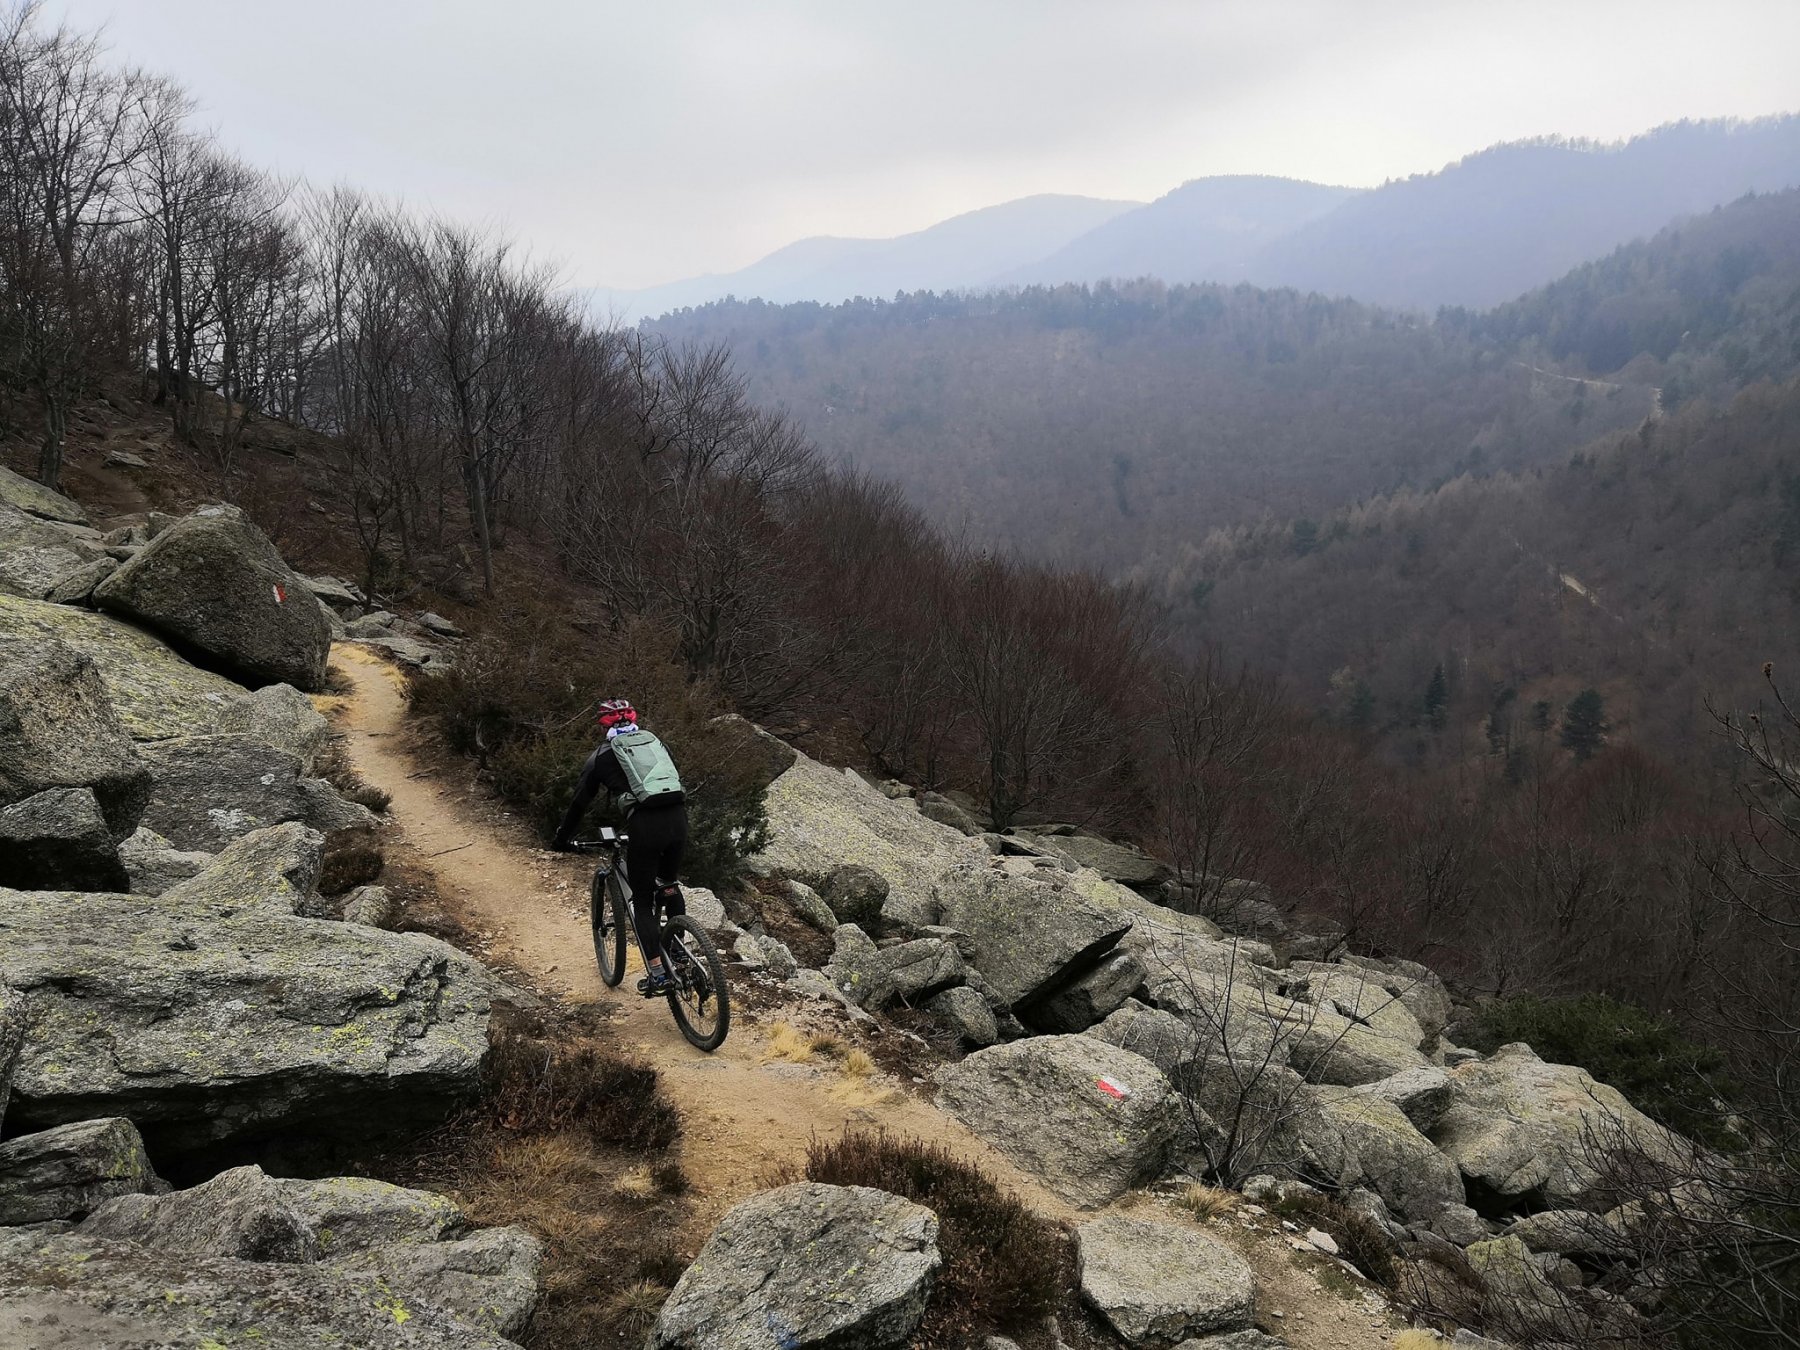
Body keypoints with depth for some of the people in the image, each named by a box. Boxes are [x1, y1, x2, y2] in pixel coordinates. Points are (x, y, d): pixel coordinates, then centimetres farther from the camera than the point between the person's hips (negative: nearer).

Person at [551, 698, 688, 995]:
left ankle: (658, 975, 3)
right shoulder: (655, 742, 24)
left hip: (645, 825, -4)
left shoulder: (602, 756, 13)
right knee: (668, 884, 29)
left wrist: (561, 839, 33)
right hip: (678, 818, 4)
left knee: (642, 903, 10)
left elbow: (580, 803, 19)